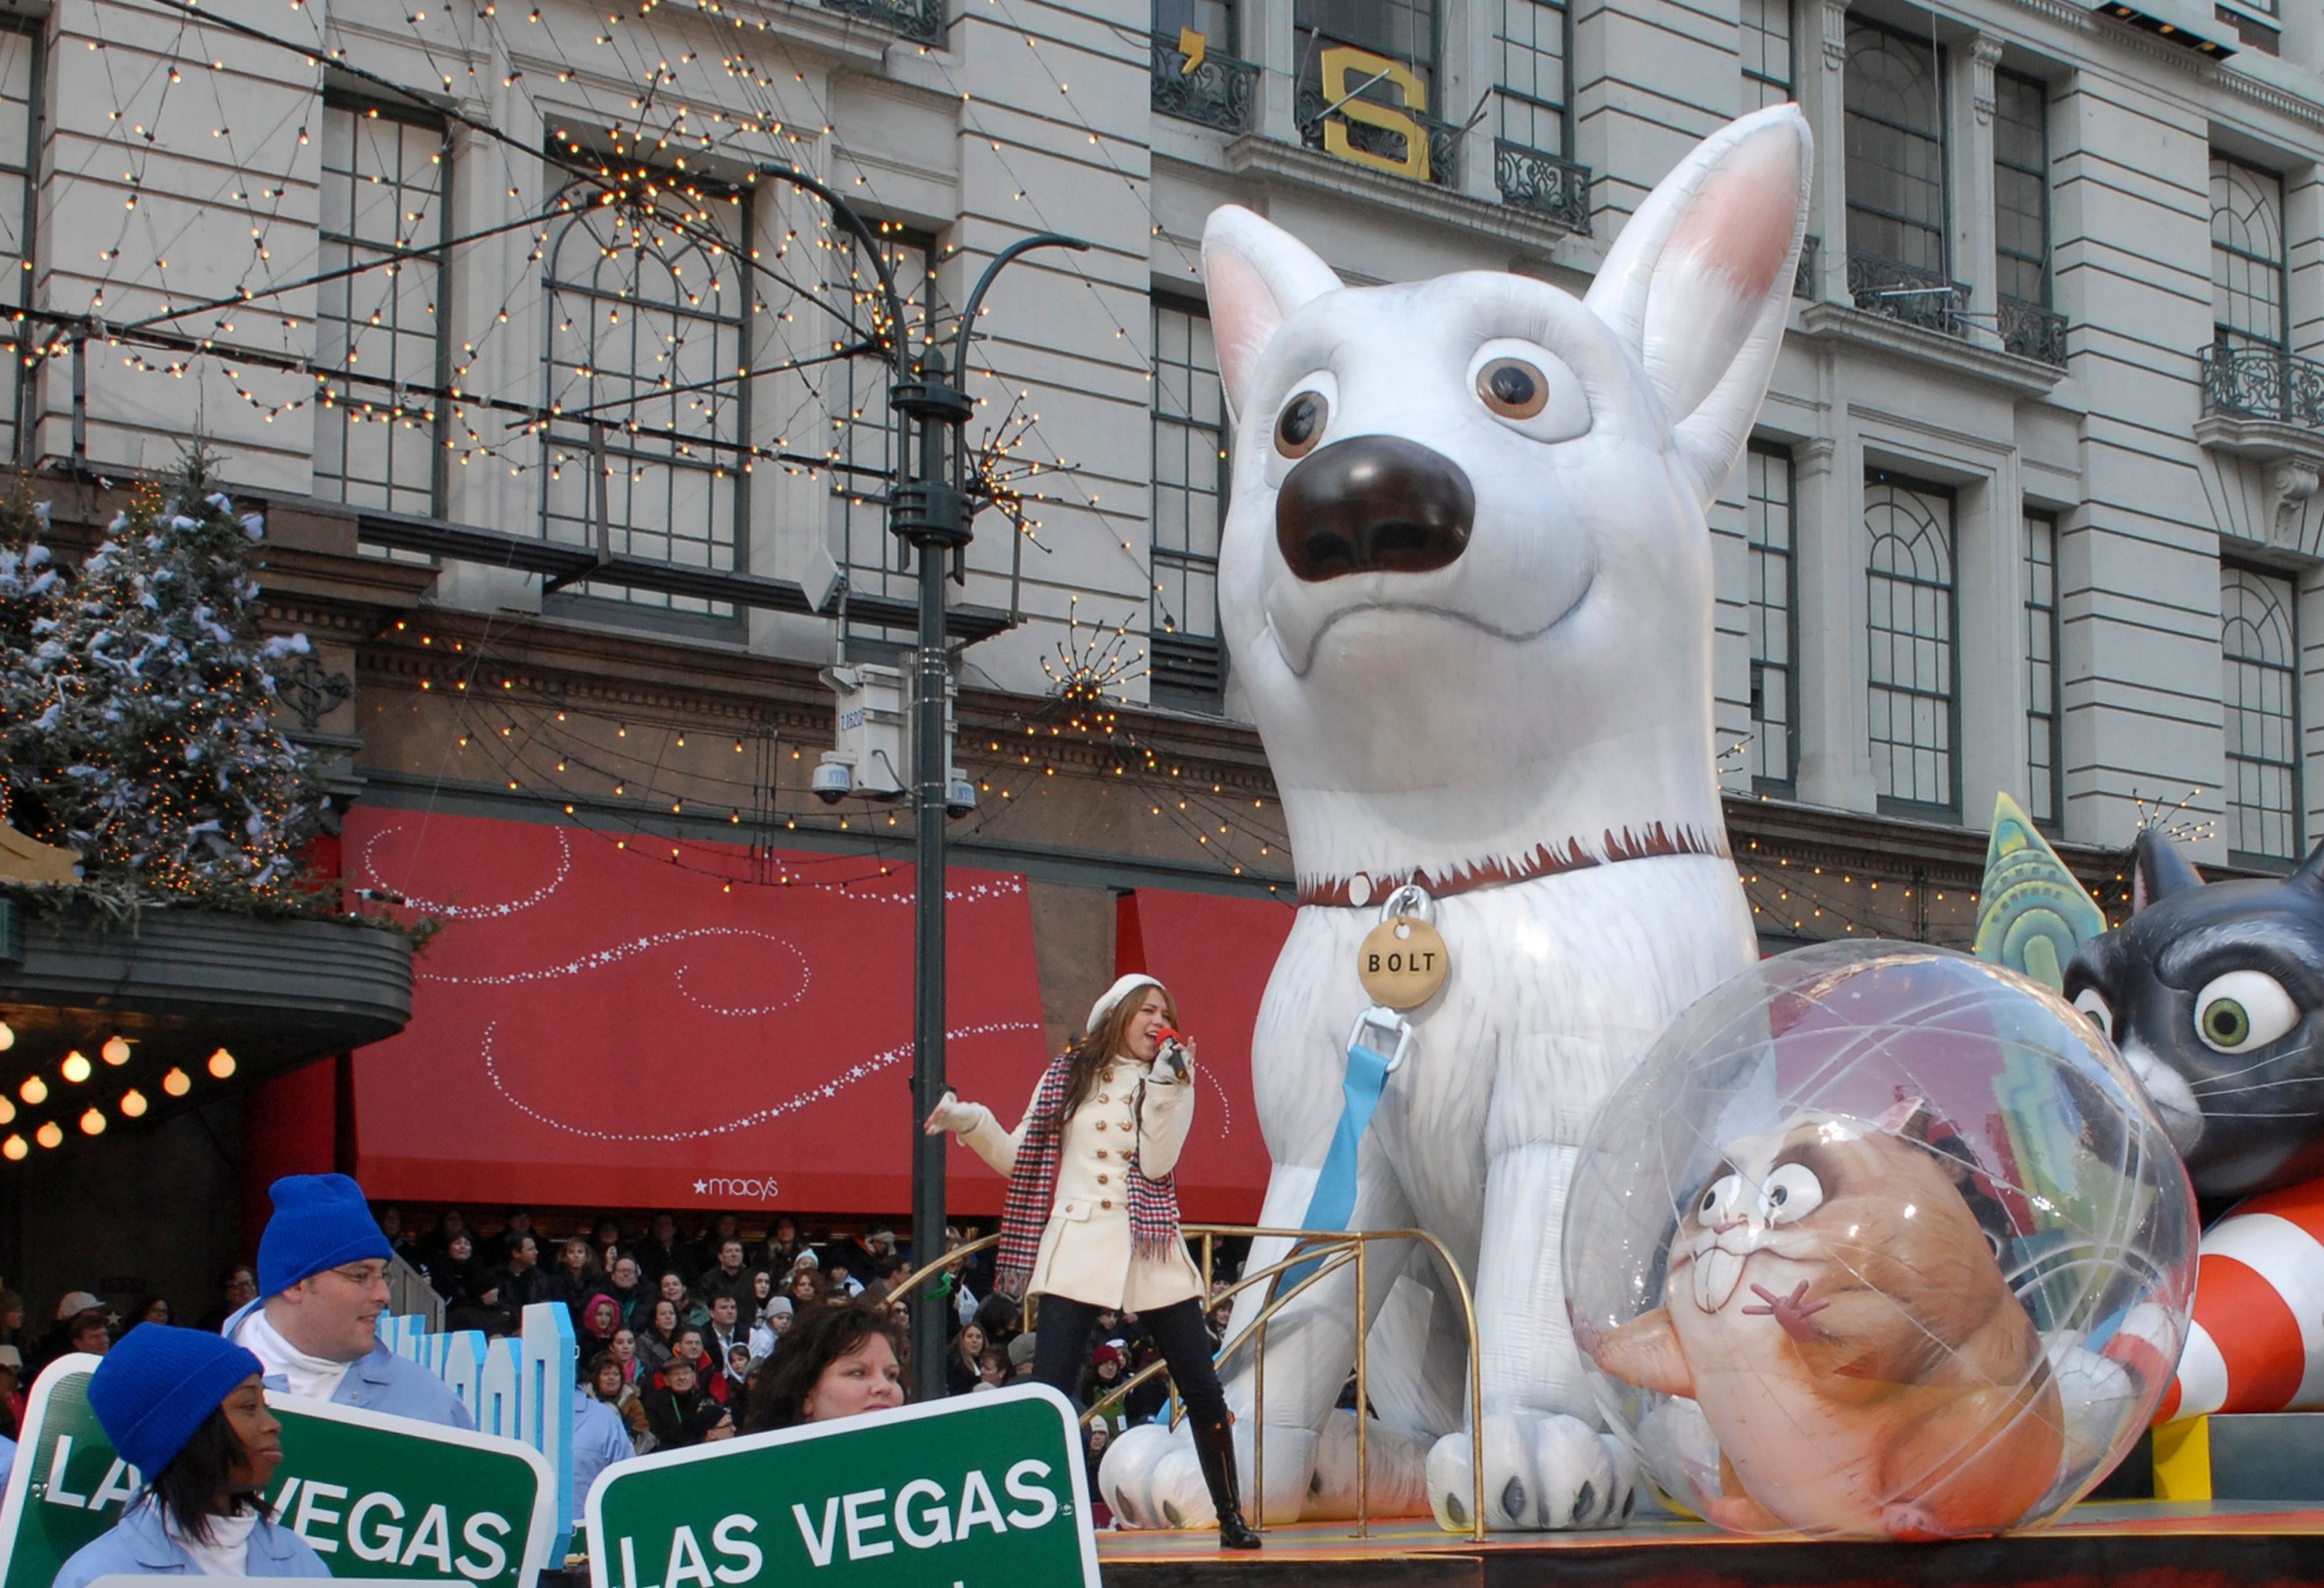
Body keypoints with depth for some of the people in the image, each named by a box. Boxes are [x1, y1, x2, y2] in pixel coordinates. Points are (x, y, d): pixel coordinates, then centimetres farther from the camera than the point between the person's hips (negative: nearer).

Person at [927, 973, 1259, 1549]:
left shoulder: (1170, 1082, 7)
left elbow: (1157, 1164, -8)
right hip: (1078, 1247, -1)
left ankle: (1231, 1517, 14)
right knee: (1050, 1393, -11)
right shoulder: (1069, 1074, 6)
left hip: (1151, 1248, 1)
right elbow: (1019, 1157, 8)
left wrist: (1164, 1088, -14)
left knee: (1203, 1390, 2)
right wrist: (969, 1122, -6)